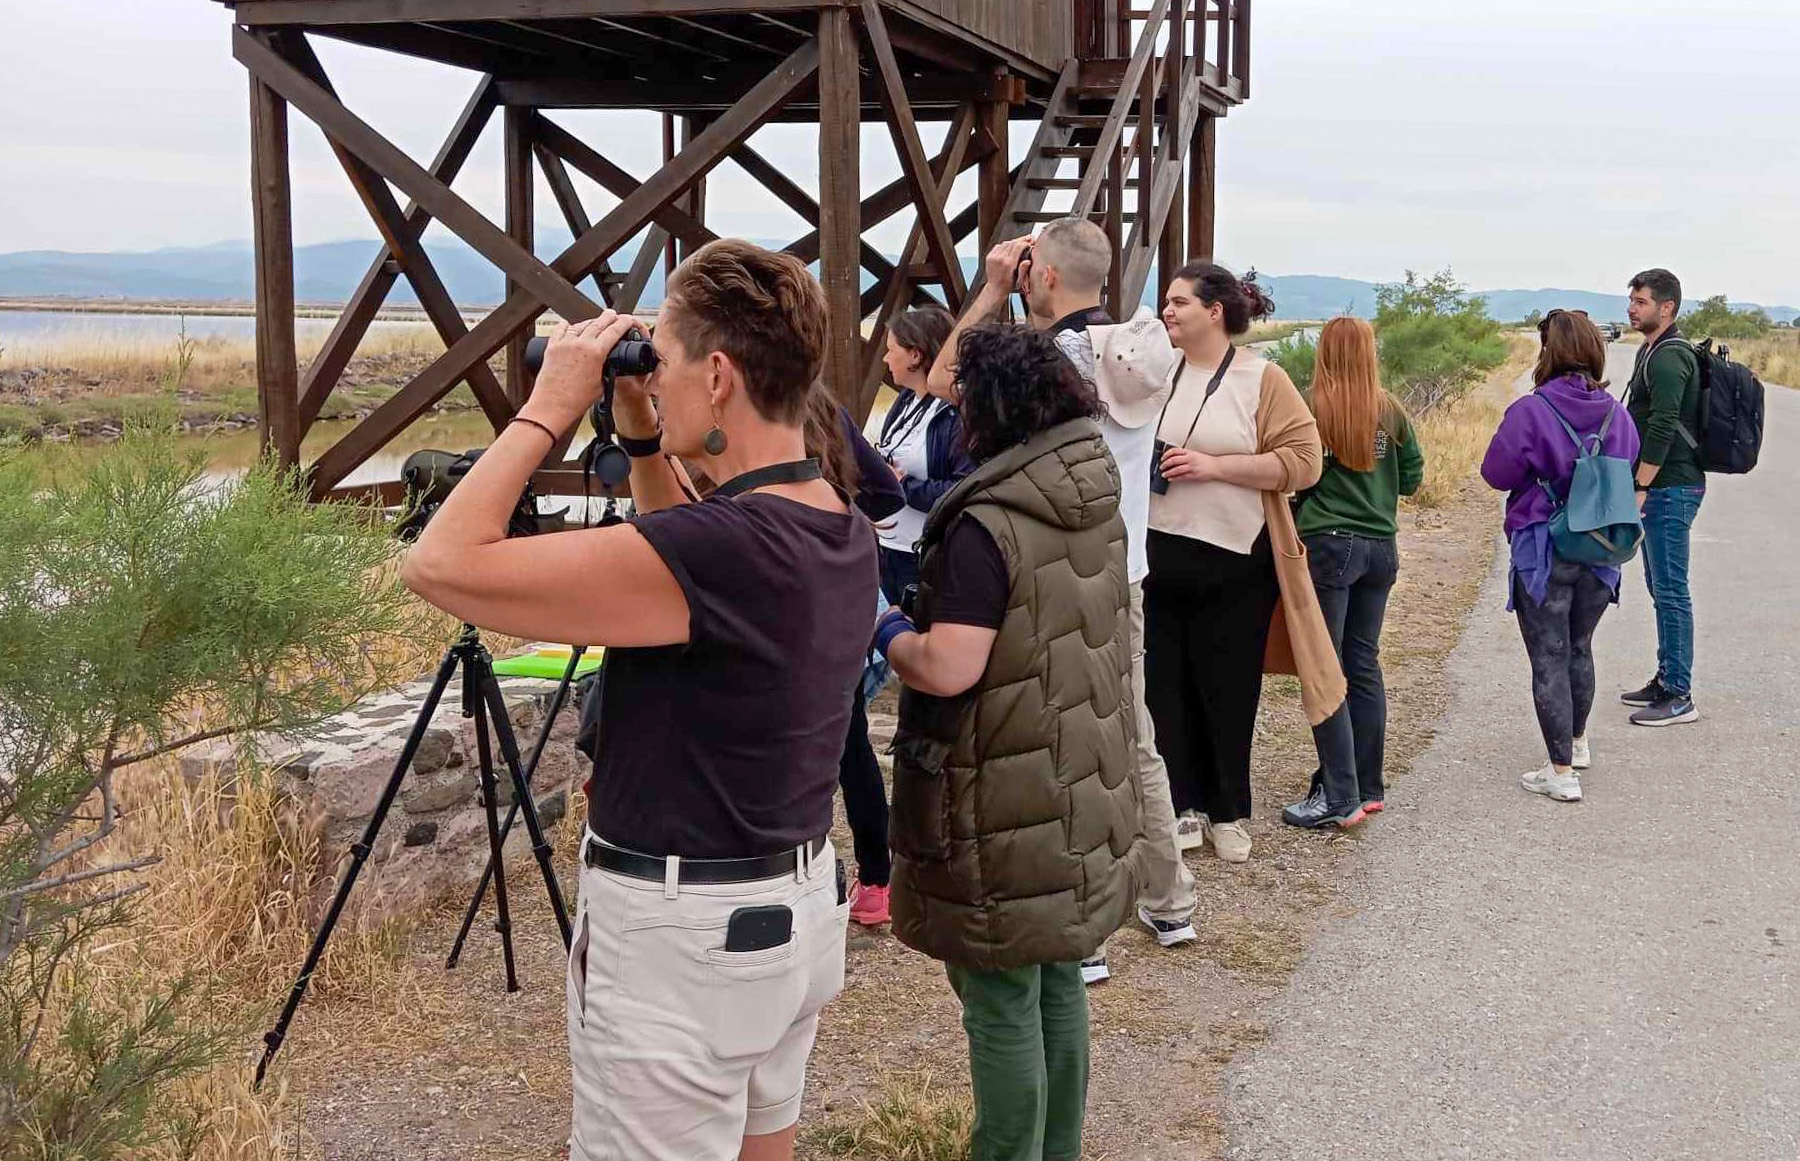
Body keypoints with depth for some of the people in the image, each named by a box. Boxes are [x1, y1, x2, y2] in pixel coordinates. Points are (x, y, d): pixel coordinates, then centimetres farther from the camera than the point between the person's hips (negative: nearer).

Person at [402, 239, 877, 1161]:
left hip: (683, 939, -9)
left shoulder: (718, 547, -28)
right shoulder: (845, 535, 0)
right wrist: (641, 442, 9)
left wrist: (548, 409, -15)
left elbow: (443, 566, -25)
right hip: (798, 911, 9)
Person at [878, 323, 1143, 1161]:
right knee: (1059, 982, 19)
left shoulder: (986, 527, -21)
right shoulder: (1097, 509, 5)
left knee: (1002, 1003, 3)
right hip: (1080, 787, 9)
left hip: (1006, 808, -8)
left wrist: (888, 631, -8)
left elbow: (947, 669, -27)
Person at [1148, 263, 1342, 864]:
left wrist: (1214, 465, -18)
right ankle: (1183, 808, 20)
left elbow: (1303, 460, -12)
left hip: (1233, 564, -4)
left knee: (1228, 693, 6)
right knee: (1165, 688, 7)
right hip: (1158, 558, 4)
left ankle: (1227, 813, 22)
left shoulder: (1261, 379, -5)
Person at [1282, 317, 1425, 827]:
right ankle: (1369, 787, 21)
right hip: (1381, 546, 5)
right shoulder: (1390, 411, 3)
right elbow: (1412, 476, 10)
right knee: (1364, 665, 14)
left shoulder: (1314, 409, -11)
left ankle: (1340, 798, -3)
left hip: (1329, 545, -5)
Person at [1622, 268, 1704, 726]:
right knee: (1660, 586, 16)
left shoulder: (1668, 357, -16)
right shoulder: (1655, 351, 17)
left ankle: (1679, 696, -3)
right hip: (1662, 488, 11)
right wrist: (1640, 487, 20)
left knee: (1670, 591, -7)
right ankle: (1666, 680, 26)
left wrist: (1638, 489, -22)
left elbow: (1662, 429, -23)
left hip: (1670, 490, -11)